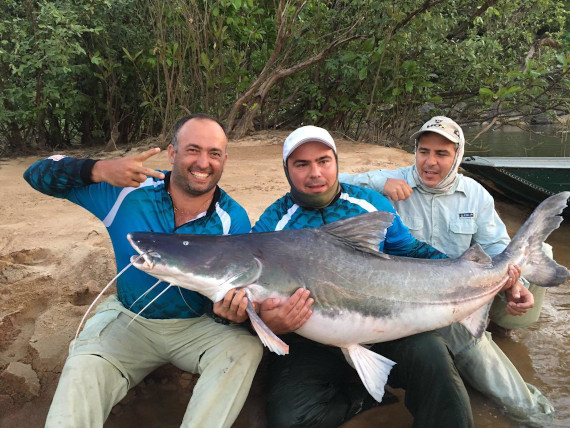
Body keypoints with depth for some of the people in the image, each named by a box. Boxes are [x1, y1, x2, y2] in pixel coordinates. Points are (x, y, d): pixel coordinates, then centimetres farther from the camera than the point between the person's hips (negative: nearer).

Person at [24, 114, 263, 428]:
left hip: (199, 325, 0)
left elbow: (237, 287, -7)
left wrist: (233, 311, -35)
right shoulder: (127, 191, -11)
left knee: (246, 347, -25)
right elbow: (38, 174, -9)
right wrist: (99, 170, -31)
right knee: (83, 370, -25)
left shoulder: (234, 219, -12)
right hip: (128, 319, 0)